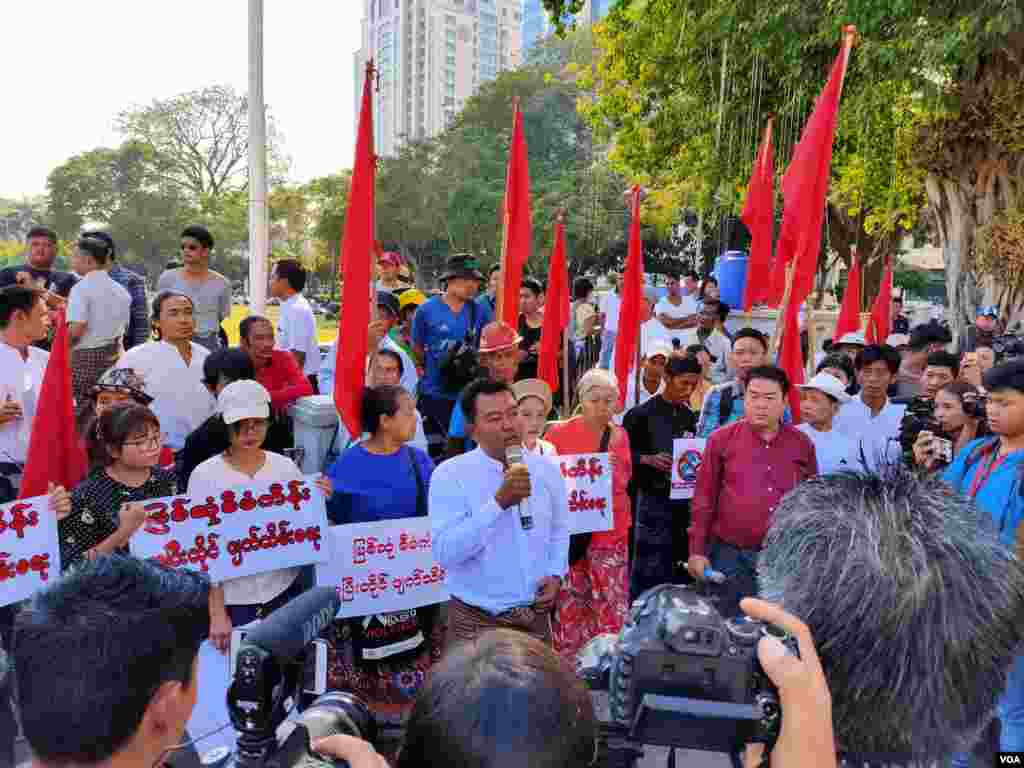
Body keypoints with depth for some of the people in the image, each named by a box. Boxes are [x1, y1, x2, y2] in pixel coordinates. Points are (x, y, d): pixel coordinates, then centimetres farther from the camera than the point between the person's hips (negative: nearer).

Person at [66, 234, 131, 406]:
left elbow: (77, 328, -18)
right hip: (113, 357, 6)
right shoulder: (121, 290, 9)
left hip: (85, 356, -6)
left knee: (83, 410, -2)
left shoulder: (81, 287, -11)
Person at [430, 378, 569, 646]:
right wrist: (499, 502, -30)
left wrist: (556, 574, -3)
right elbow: (445, 553, -24)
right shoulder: (449, 475, -14)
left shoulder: (547, 469, 0)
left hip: (537, 616, 4)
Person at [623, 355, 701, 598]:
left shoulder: (689, 416, 11)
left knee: (677, 566, 11)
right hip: (652, 499, -6)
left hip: (683, 499, 6)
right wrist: (649, 459, -23)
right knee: (649, 572, -4)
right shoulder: (641, 414, -8)